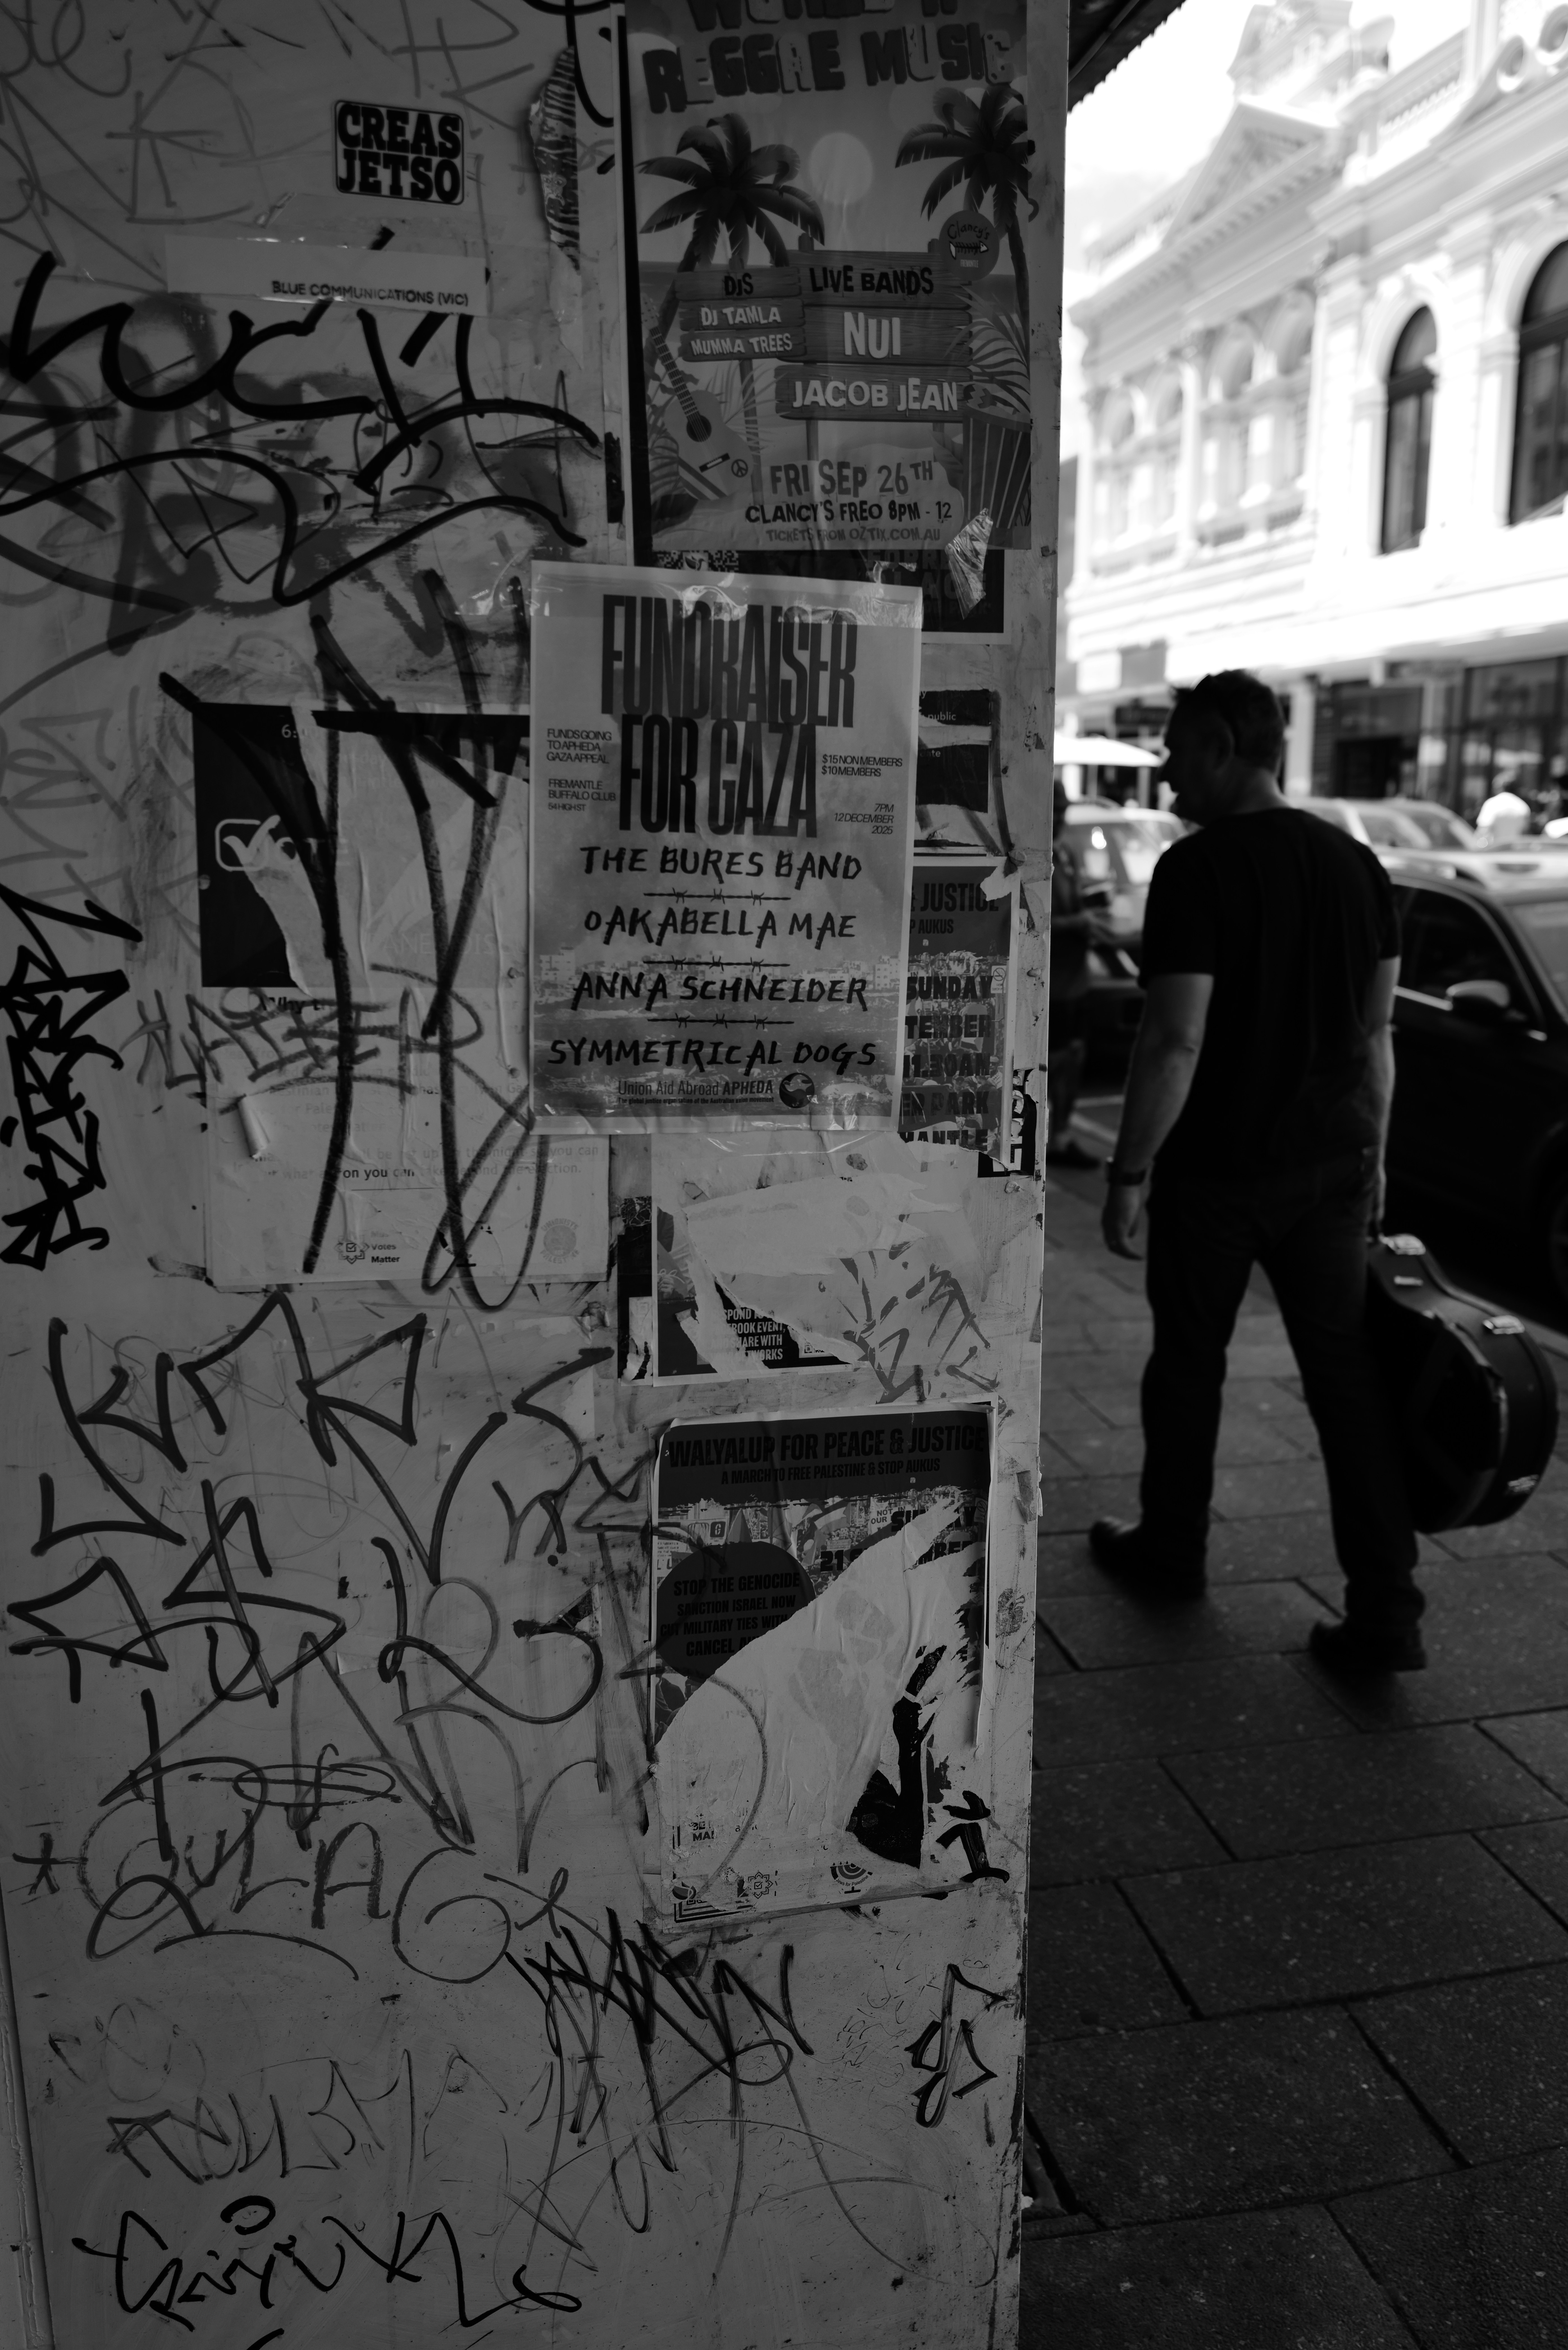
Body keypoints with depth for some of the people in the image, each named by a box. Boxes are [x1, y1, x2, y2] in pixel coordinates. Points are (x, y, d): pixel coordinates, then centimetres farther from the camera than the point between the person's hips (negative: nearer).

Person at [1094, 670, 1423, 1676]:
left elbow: (1177, 1040, -19)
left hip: (1215, 1170, -5)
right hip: (1331, 1168, 5)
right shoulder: (1359, 865, 7)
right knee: (1349, 1376, 8)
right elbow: (1377, 1033, 11)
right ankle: (1387, 1613, 10)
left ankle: (1170, 1555, 29)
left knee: (1189, 1364, 12)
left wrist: (1130, 1172, -12)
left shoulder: (1198, 869, -14)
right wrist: (1371, 1157, 19)